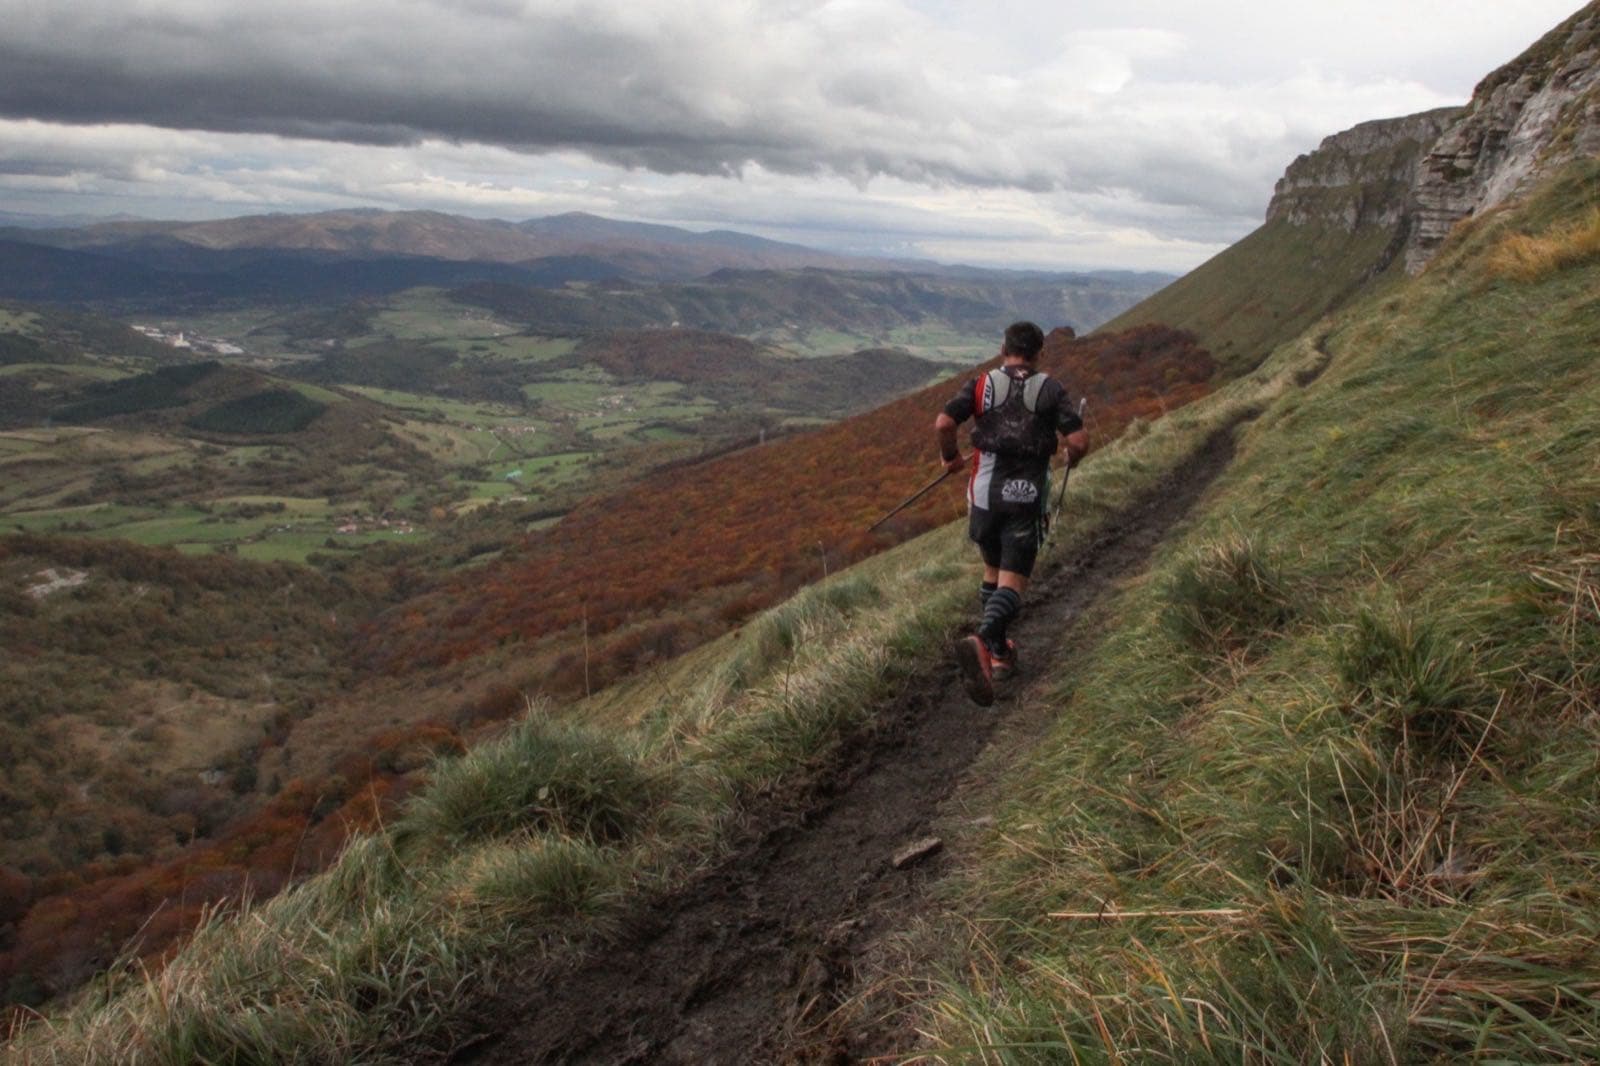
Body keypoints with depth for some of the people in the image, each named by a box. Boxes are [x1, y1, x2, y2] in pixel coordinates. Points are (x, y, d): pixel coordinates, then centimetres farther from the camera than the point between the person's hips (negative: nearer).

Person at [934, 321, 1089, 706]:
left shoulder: (981, 384, 4)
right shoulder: (1050, 389, 2)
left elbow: (943, 423, -11)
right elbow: (1079, 442, -6)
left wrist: (951, 457, 7)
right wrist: (1071, 460, 16)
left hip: (984, 495, 2)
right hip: (1026, 499, -2)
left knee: (992, 570, 22)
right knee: (1012, 582, -6)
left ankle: (999, 653, 27)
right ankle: (983, 638, -34)